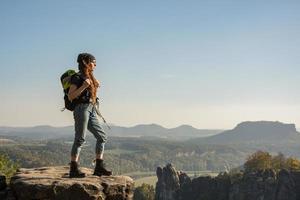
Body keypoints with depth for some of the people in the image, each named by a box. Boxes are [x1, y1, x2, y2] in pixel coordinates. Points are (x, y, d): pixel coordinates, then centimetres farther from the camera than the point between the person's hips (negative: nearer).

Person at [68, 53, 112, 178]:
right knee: (80, 139, -10)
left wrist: (96, 87, 13)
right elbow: (70, 96, -12)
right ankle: (74, 170, -7)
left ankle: (99, 167, 10)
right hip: (82, 108, -9)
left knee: (102, 136, 6)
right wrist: (84, 86, -19)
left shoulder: (89, 77, 20)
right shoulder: (77, 77, -5)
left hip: (91, 110, 9)